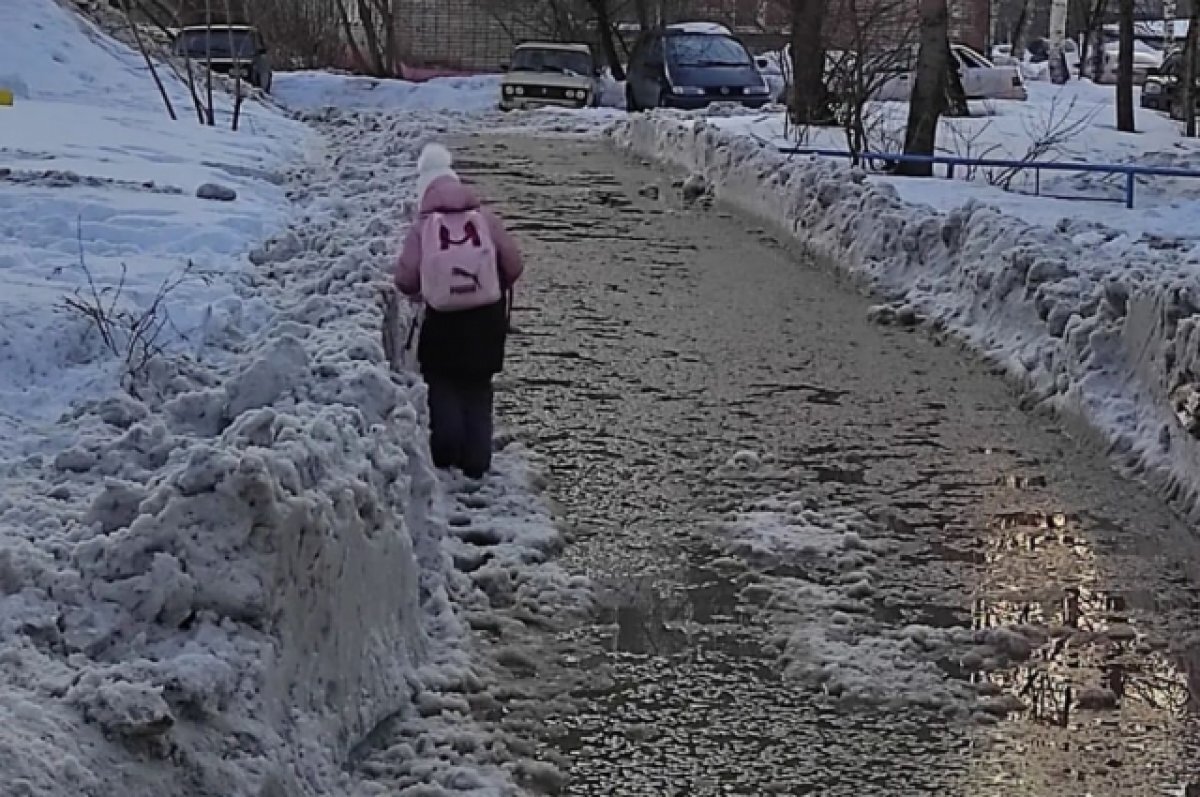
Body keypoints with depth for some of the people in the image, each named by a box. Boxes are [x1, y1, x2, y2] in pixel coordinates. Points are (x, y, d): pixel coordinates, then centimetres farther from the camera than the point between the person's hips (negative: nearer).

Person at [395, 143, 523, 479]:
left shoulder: (422, 227, -7)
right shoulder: (486, 219, -2)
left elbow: (405, 280, -10)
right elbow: (514, 265, -2)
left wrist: (421, 293, 13)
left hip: (442, 321, -2)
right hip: (486, 320, 2)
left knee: (442, 385, 16)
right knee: (477, 390, 14)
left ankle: (446, 452, 3)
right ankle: (476, 462, 14)